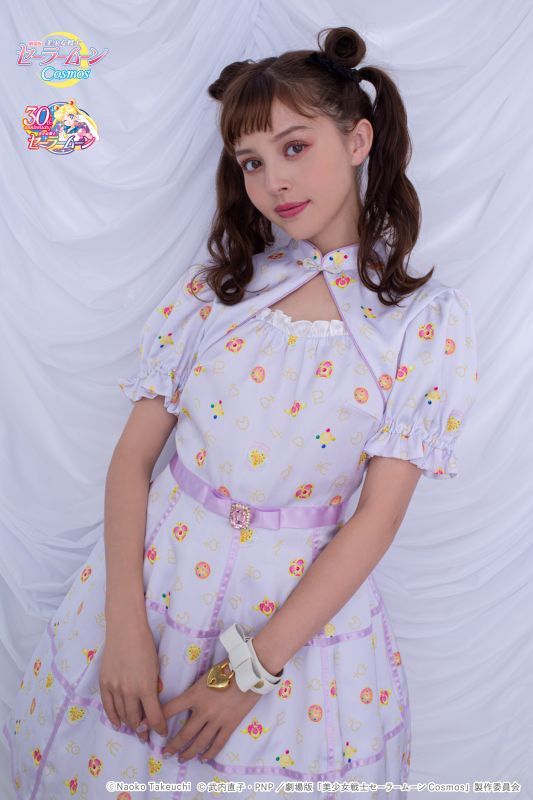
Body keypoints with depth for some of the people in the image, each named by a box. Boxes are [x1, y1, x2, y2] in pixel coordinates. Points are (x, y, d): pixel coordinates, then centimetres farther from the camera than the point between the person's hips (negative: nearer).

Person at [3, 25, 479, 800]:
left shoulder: (431, 320, -8)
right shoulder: (214, 287, -1)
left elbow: (376, 518, -12)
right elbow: (133, 457, -4)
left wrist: (250, 670, -14)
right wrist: (126, 625, -12)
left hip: (307, 604, -2)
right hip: (153, 576, 3)